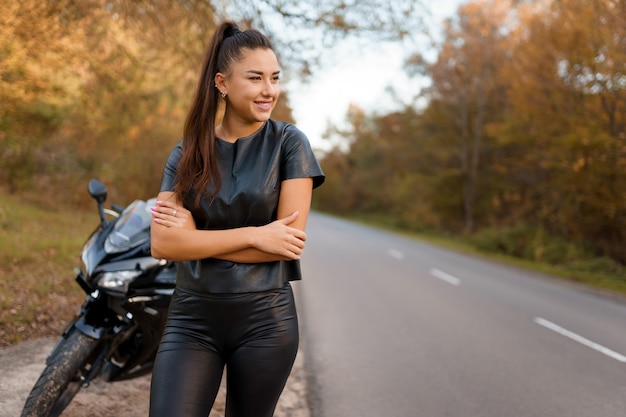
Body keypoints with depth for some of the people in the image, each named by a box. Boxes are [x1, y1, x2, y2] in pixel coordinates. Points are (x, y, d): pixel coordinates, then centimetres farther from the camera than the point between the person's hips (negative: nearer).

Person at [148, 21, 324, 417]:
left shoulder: (289, 142, -3)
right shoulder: (188, 153, 3)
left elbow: (291, 239, -11)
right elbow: (163, 243, -9)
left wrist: (197, 237, -10)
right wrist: (253, 235, -17)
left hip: (265, 318, -1)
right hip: (192, 317, 1)